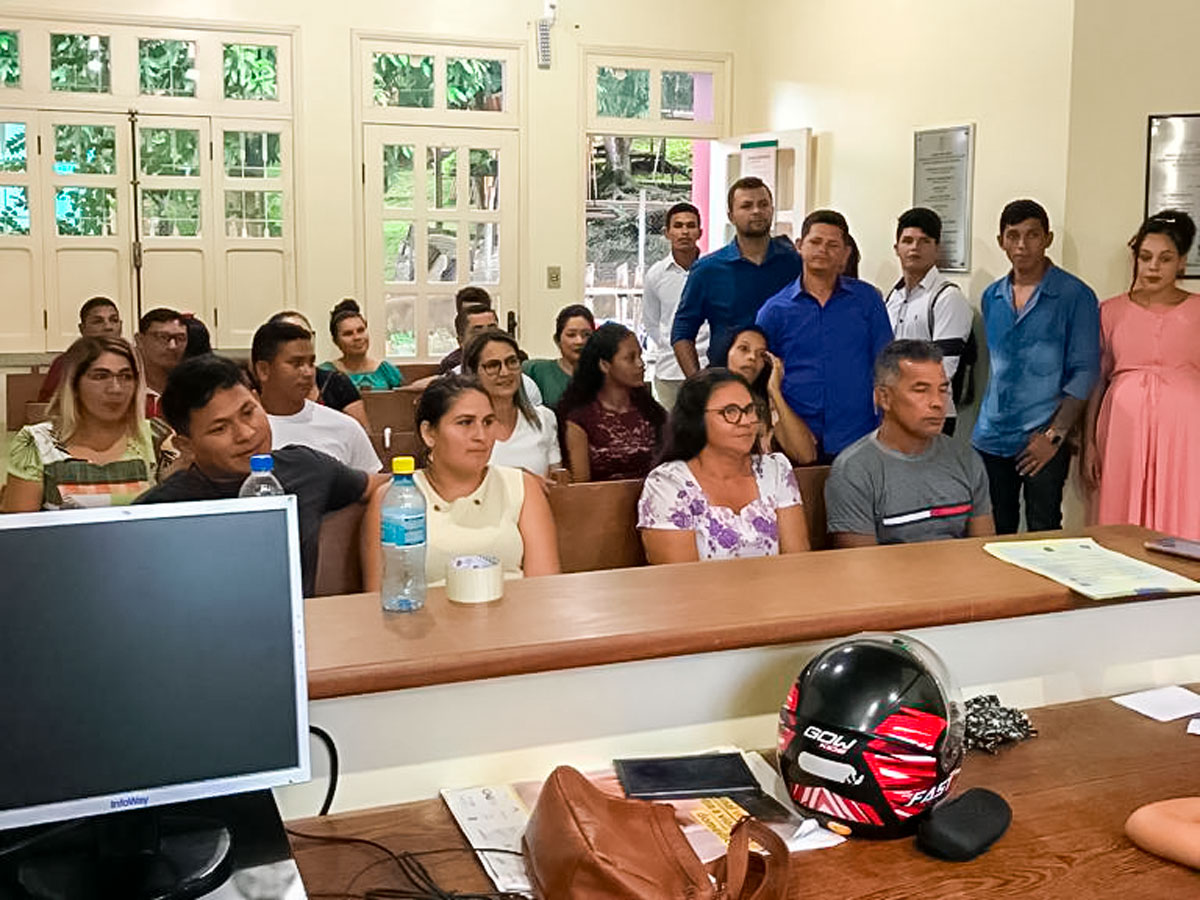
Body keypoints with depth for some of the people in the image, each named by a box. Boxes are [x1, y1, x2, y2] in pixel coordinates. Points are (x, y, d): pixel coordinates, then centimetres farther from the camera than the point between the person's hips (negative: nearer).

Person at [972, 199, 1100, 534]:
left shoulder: (1075, 296, -5)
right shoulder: (992, 297, 11)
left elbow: (1084, 372, -8)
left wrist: (1055, 435, -14)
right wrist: (988, 421, 11)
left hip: (1042, 440, -4)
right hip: (991, 438, 5)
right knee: (994, 534, 10)